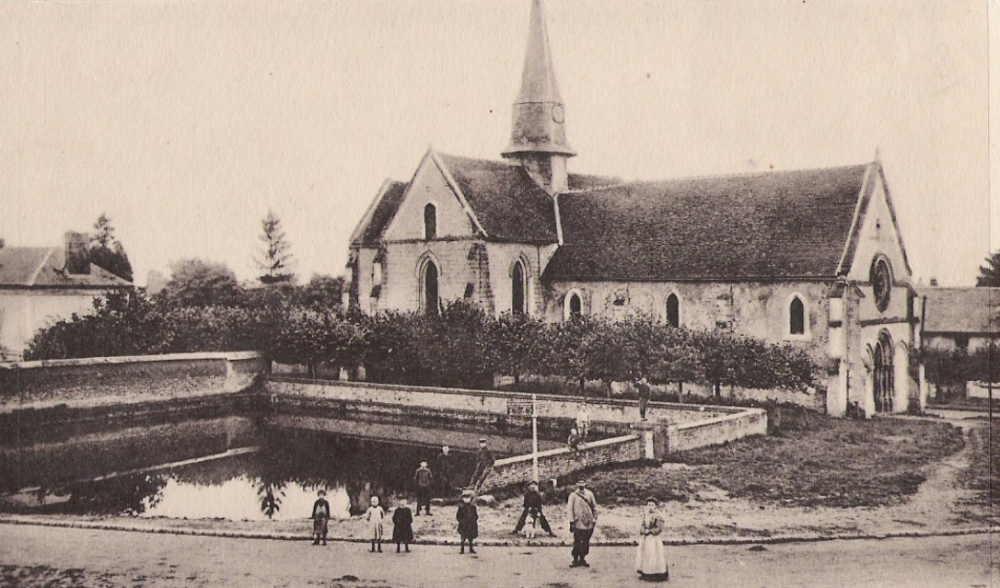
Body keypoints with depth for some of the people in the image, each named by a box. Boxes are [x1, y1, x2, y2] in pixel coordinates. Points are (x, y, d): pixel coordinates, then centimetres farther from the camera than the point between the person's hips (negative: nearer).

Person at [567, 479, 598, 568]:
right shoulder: (573, 495, -1)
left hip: (588, 523, 3)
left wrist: (594, 519, 7)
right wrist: (571, 521, -11)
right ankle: (575, 560, 6)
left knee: (586, 542, 9)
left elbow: (594, 507, 11)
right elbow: (569, 508, -5)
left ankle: (582, 559, 19)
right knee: (577, 542, -2)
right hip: (578, 523, -3)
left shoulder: (589, 494, 8)